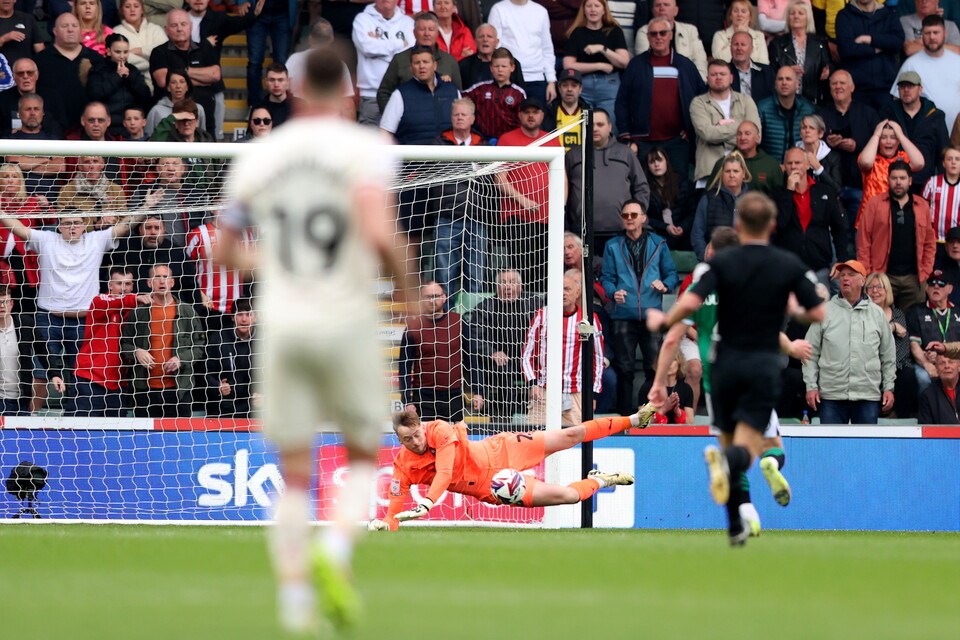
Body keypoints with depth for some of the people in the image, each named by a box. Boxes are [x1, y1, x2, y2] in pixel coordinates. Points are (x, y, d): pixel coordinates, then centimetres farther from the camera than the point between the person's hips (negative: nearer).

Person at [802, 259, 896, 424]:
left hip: (868, 395, 1)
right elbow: (811, 353, 6)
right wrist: (811, 386, -2)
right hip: (831, 394, -1)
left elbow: (888, 356, 14)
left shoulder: (877, 314, 11)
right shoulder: (825, 312, 7)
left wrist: (889, 387, 8)